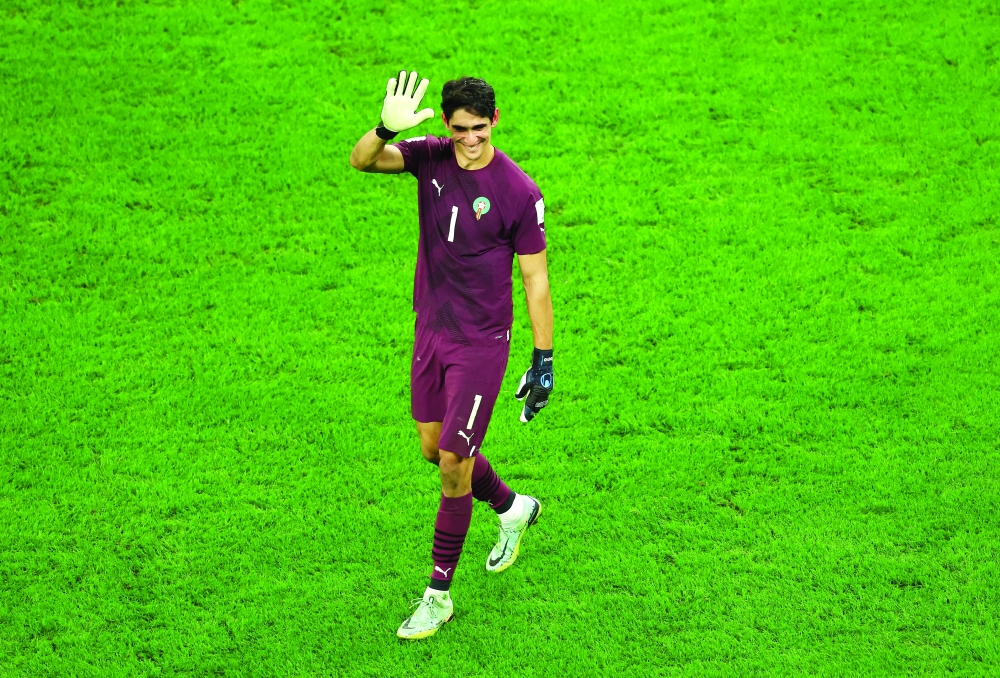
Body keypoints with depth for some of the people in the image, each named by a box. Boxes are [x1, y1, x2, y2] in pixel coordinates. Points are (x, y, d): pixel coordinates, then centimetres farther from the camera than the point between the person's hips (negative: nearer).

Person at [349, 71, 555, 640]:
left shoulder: (519, 192, -16)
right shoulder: (431, 157, -4)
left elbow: (536, 280, -10)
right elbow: (362, 161, -20)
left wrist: (544, 362, -9)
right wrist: (387, 129, -43)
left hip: (482, 343, -6)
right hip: (431, 331, 6)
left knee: (454, 463, -4)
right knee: (435, 449, 18)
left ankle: (439, 595, 9)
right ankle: (513, 509, 46)